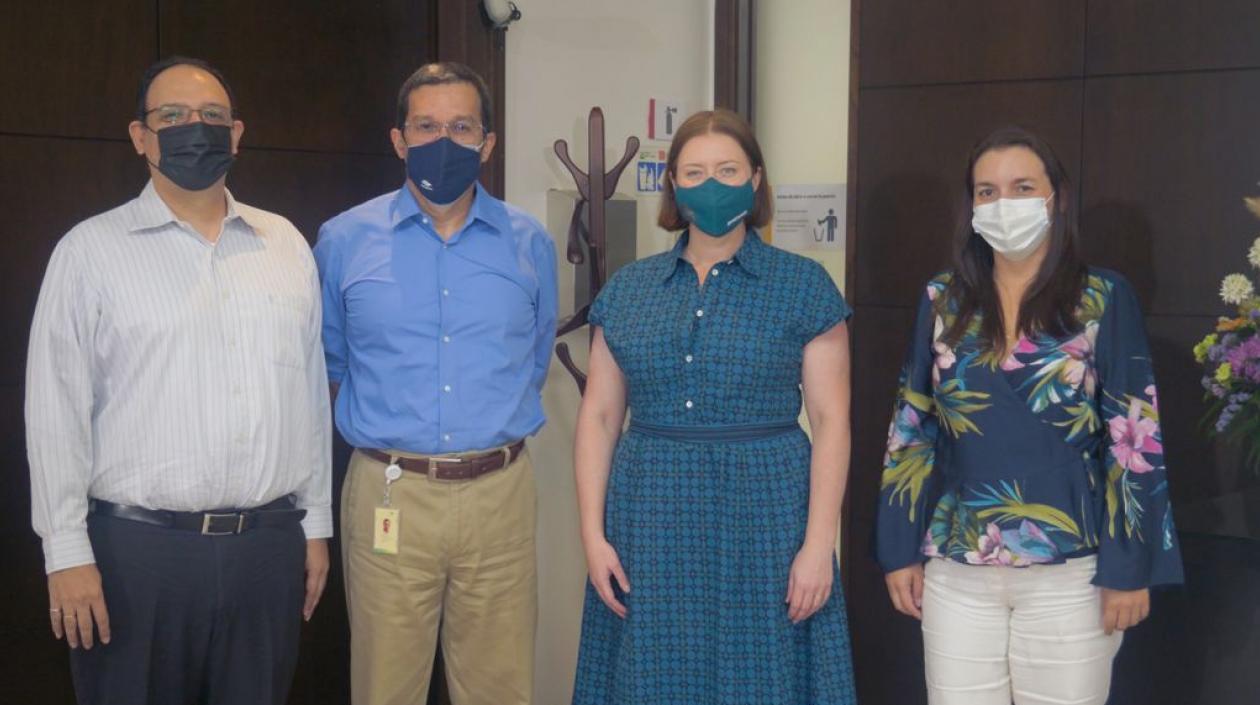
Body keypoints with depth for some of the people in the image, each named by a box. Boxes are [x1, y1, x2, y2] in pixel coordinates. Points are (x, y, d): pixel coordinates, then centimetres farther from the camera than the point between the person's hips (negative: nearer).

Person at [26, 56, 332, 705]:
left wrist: (316, 524, 10)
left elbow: (310, 388, 11)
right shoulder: (90, 250, -1)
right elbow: (57, 410, -3)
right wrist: (67, 552, -7)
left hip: (272, 545, 3)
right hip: (137, 549, -3)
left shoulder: (285, 244, 9)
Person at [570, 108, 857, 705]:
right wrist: (593, 533, -1)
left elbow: (830, 419, -4)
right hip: (651, 525, 3)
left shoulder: (802, 286, 0)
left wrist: (818, 544, -10)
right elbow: (598, 416, 7)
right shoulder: (627, 289, 8)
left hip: (763, 520, -2)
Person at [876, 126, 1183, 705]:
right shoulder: (943, 300, 4)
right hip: (957, 571, 3)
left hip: (1068, 573, -2)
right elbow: (911, 431, 8)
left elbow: (1134, 439, -4)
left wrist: (1130, 568, -8)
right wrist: (900, 549, 5)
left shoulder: (1104, 300, -3)